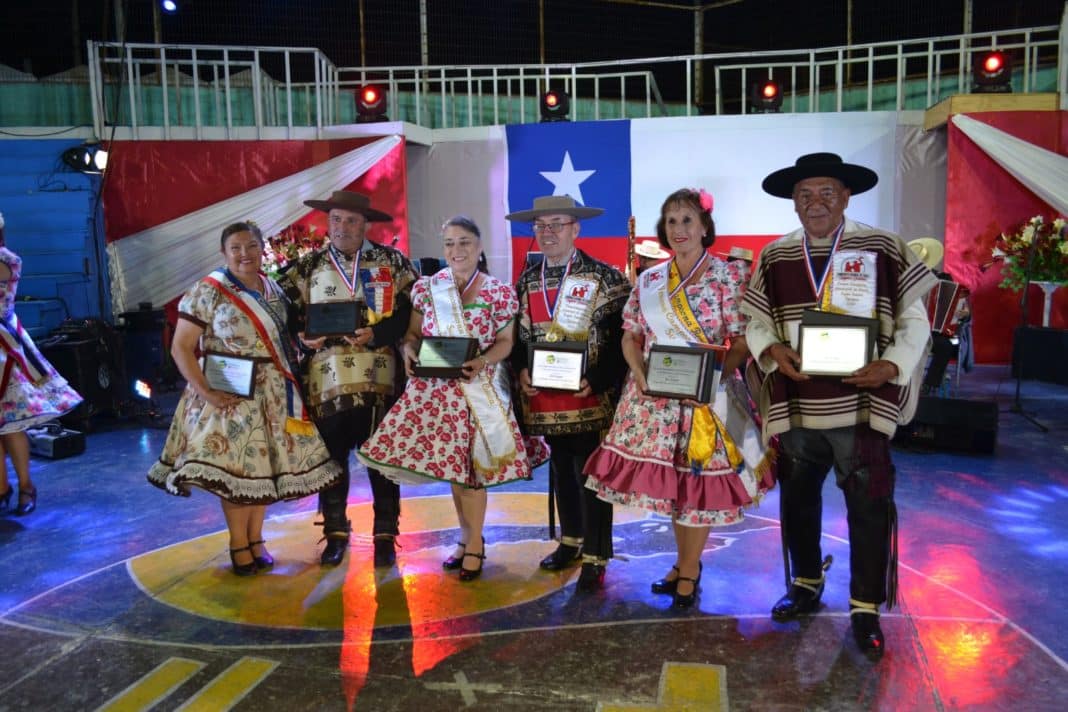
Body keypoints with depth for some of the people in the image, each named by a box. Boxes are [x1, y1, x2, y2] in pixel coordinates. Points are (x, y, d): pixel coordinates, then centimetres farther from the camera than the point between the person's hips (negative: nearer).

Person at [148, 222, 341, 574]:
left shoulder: (274, 290, 8)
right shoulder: (208, 292, -8)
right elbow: (180, 348, -10)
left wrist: (292, 381, 2)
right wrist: (204, 392, -17)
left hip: (273, 394, 5)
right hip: (229, 394, -5)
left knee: (264, 466, 9)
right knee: (235, 468, -2)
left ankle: (256, 541, 24)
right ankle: (239, 546, 15)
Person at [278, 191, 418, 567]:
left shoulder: (392, 262, 4)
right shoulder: (307, 266, 9)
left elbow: (410, 310, -4)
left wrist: (376, 334, -18)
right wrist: (303, 337, -13)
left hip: (378, 378, -1)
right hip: (326, 379, 2)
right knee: (331, 457, 10)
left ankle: (385, 535, 19)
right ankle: (335, 533, 26)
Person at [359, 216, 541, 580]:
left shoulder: (499, 292, -2)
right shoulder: (425, 287, 6)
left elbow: (505, 342, -1)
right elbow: (413, 332, 9)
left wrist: (482, 362, -19)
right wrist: (409, 350, -12)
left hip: (479, 388, -3)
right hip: (435, 387, 3)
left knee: (468, 463, -1)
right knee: (452, 462, 9)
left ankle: (473, 543, 17)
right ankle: (468, 537, 28)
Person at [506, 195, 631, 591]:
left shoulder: (605, 278, -6)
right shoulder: (527, 282, 10)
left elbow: (623, 338, -9)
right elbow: (518, 337, 14)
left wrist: (597, 380, -19)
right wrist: (521, 371, -4)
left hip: (591, 400, -5)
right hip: (545, 400, 5)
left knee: (591, 477, 0)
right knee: (561, 471, 18)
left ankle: (595, 558, 12)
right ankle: (570, 540, 36)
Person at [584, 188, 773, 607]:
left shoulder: (729, 275, -5)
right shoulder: (649, 280, 8)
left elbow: (743, 340, -8)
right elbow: (631, 336, 10)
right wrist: (639, 372, -9)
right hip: (654, 396, 4)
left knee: (697, 481, 2)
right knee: (668, 481, 12)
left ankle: (687, 570, 21)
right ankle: (686, 563, 31)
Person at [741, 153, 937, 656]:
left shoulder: (883, 249, -3)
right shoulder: (775, 257, 5)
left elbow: (914, 319, 0)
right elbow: (755, 320, 8)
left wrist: (892, 365, -15)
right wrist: (772, 351, -12)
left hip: (861, 405, -3)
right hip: (794, 405, 3)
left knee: (869, 507, 3)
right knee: (798, 499, 16)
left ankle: (865, 609, 20)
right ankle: (806, 585, 37)